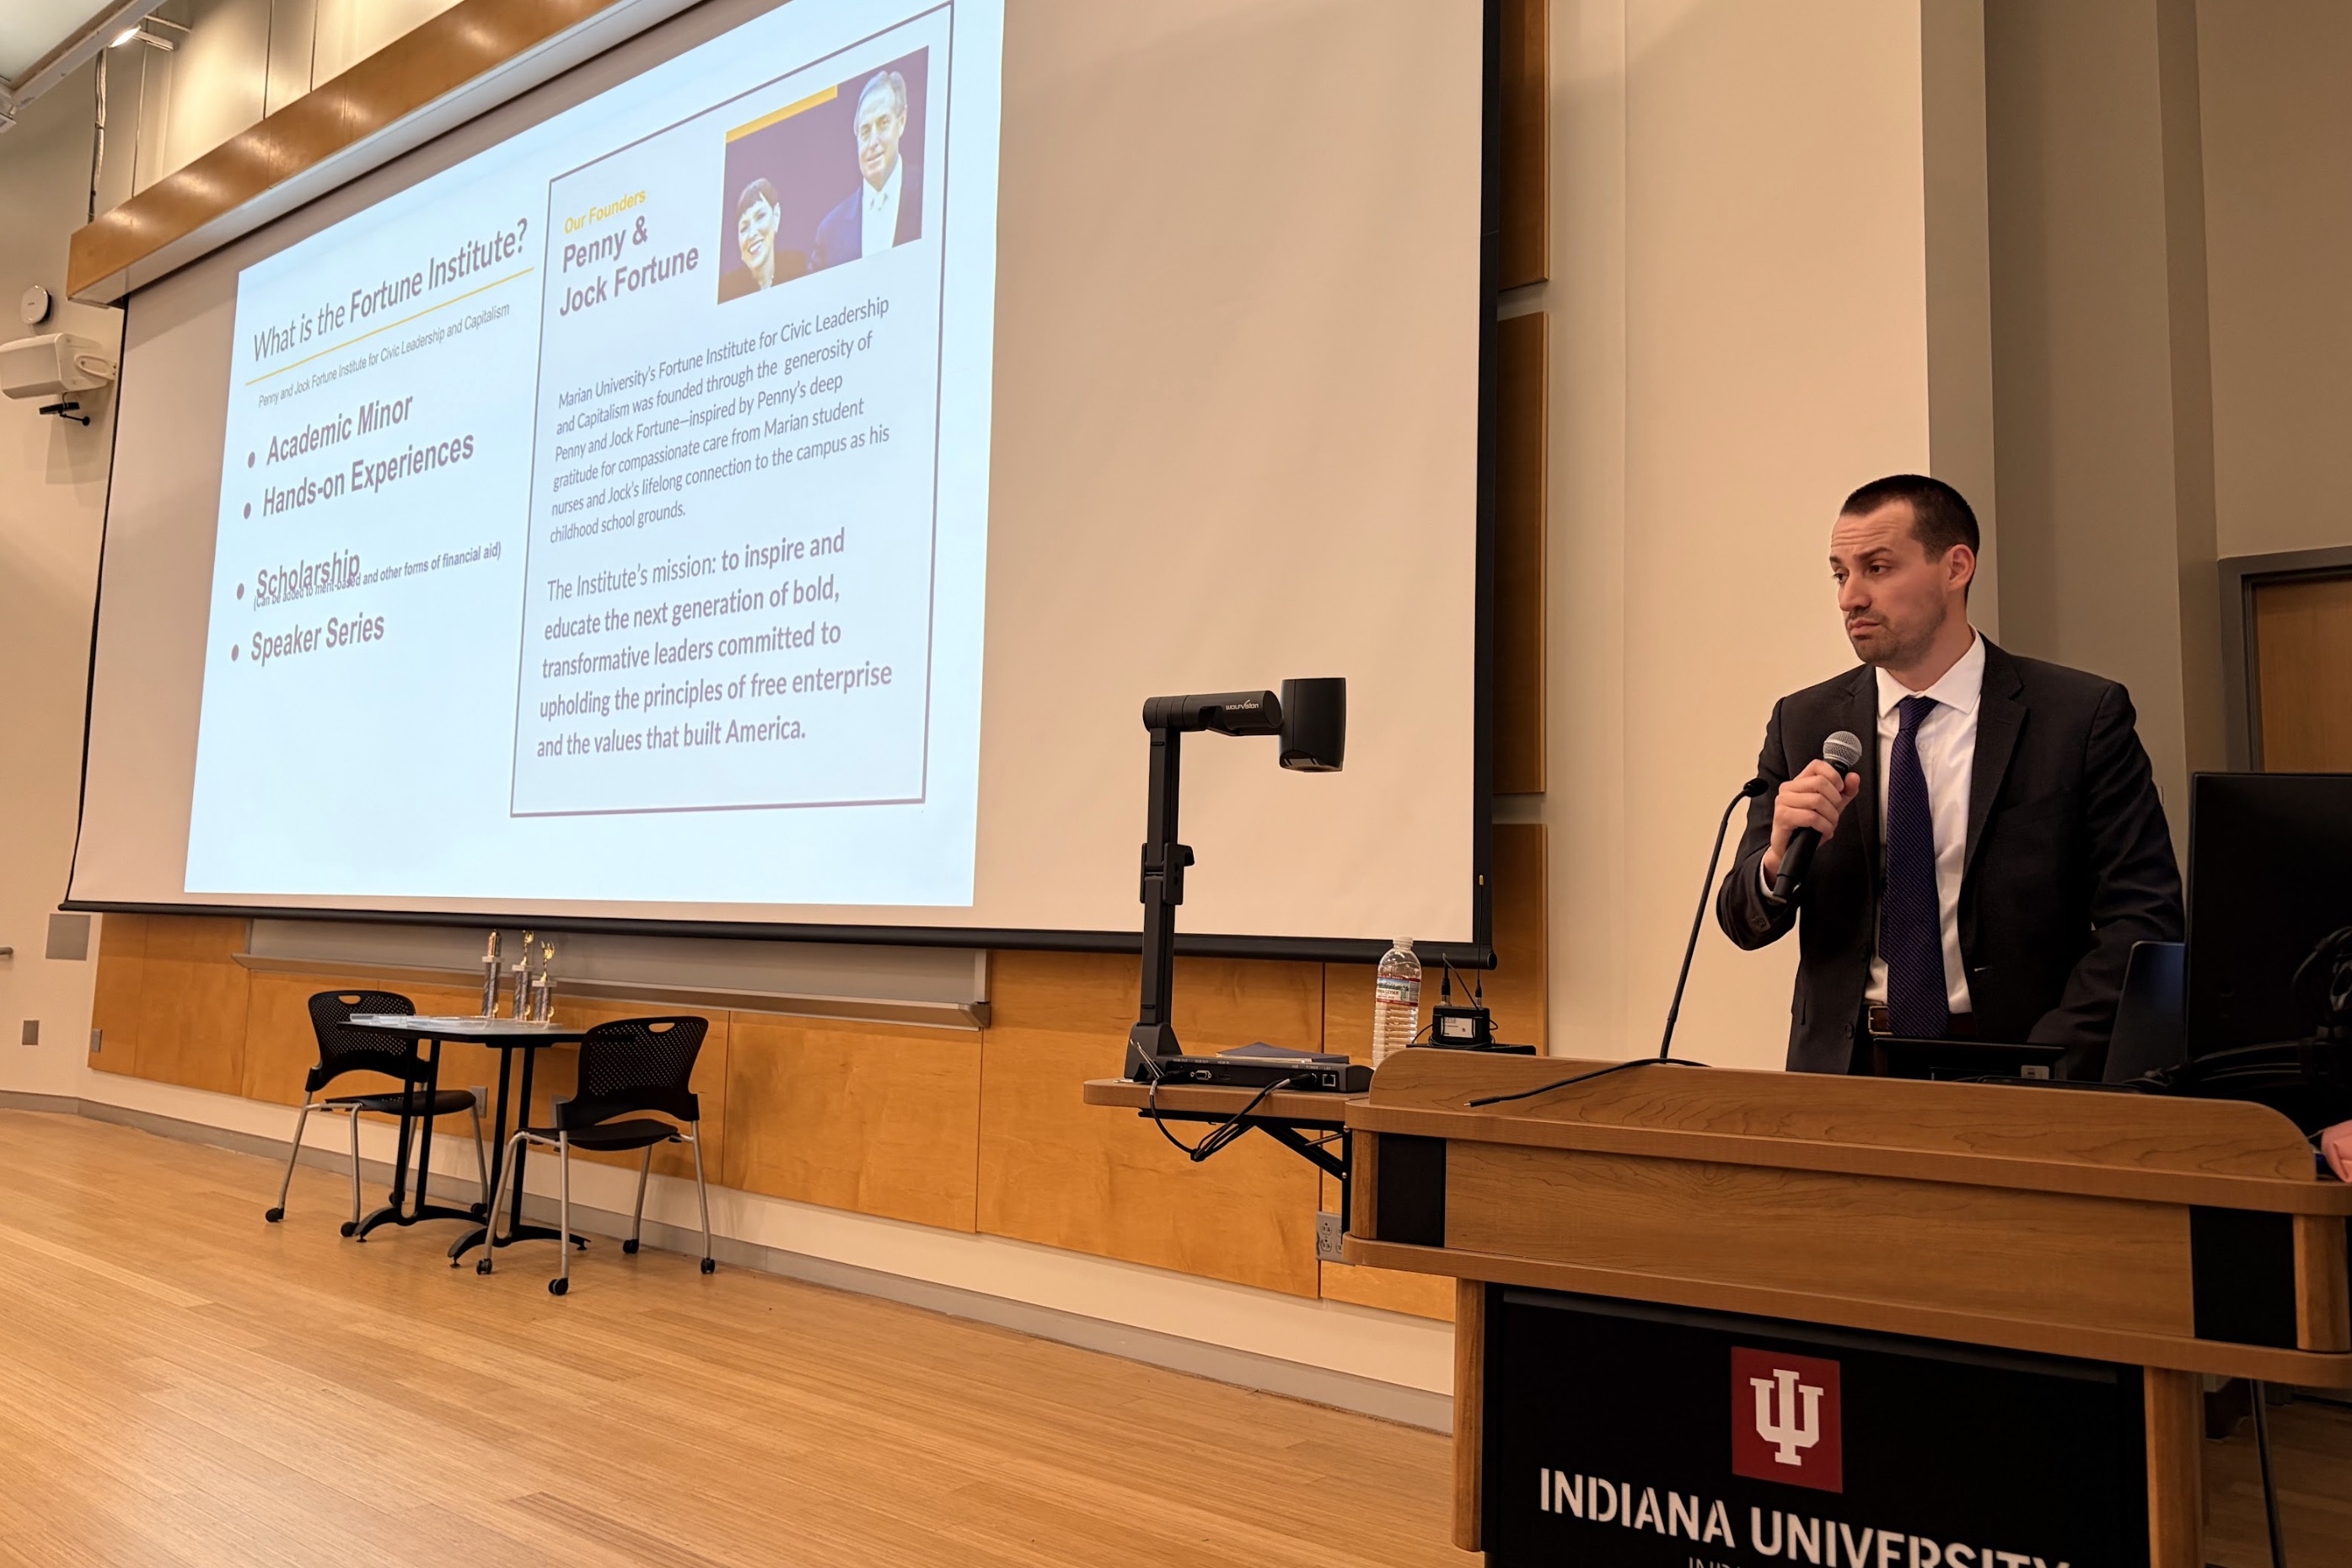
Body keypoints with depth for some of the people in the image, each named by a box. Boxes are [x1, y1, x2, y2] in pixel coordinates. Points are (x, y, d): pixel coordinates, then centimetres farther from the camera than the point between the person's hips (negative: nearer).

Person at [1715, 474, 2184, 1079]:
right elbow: (1744, 924, 6)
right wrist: (1779, 858, -15)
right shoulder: (1803, 723, 7)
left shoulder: (2084, 716, 0)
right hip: (1844, 1072, 1)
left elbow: (2144, 919, -3)